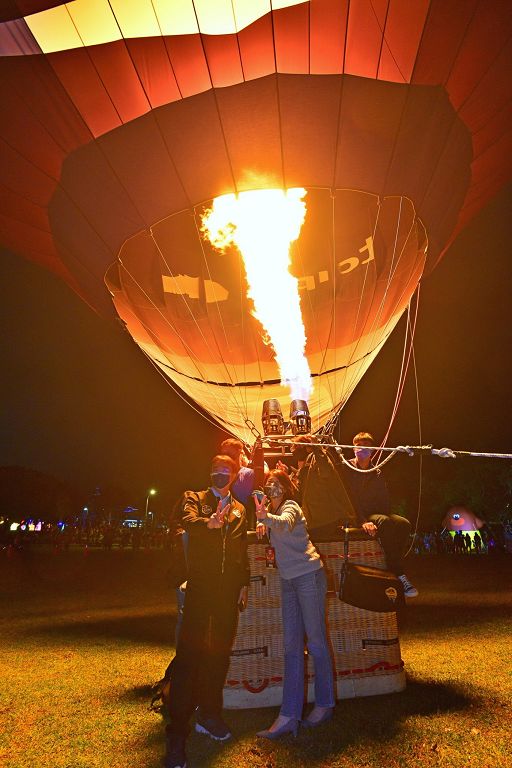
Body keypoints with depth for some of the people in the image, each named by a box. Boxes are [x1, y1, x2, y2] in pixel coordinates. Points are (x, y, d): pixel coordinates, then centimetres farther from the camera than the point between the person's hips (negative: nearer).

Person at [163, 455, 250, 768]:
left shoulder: (239, 509, 16)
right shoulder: (195, 498, 3)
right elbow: (188, 521, -20)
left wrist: (244, 584, 13)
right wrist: (208, 522, -40)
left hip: (229, 588, 5)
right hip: (201, 584, -5)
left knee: (220, 651, 14)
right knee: (190, 651, -6)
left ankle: (210, 714, 32)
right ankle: (177, 734, 3)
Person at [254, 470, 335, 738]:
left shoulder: (290, 507, -13)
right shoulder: (272, 509, 12)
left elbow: (285, 525, -35)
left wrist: (266, 517, -55)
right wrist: (262, 519, -4)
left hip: (309, 576, -7)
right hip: (288, 580, 8)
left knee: (316, 641, 3)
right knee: (292, 646, 5)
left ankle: (325, 704, 20)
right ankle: (289, 715, 7)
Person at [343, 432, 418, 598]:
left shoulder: (376, 473, 13)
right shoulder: (347, 468, -3)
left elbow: (384, 500, 8)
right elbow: (348, 498, -12)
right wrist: (362, 521, -24)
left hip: (375, 513, 6)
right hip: (354, 516, -5)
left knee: (404, 524, -21)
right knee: (385, 522, -32)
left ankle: (392, 569, -15)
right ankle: (399, 576, -26)